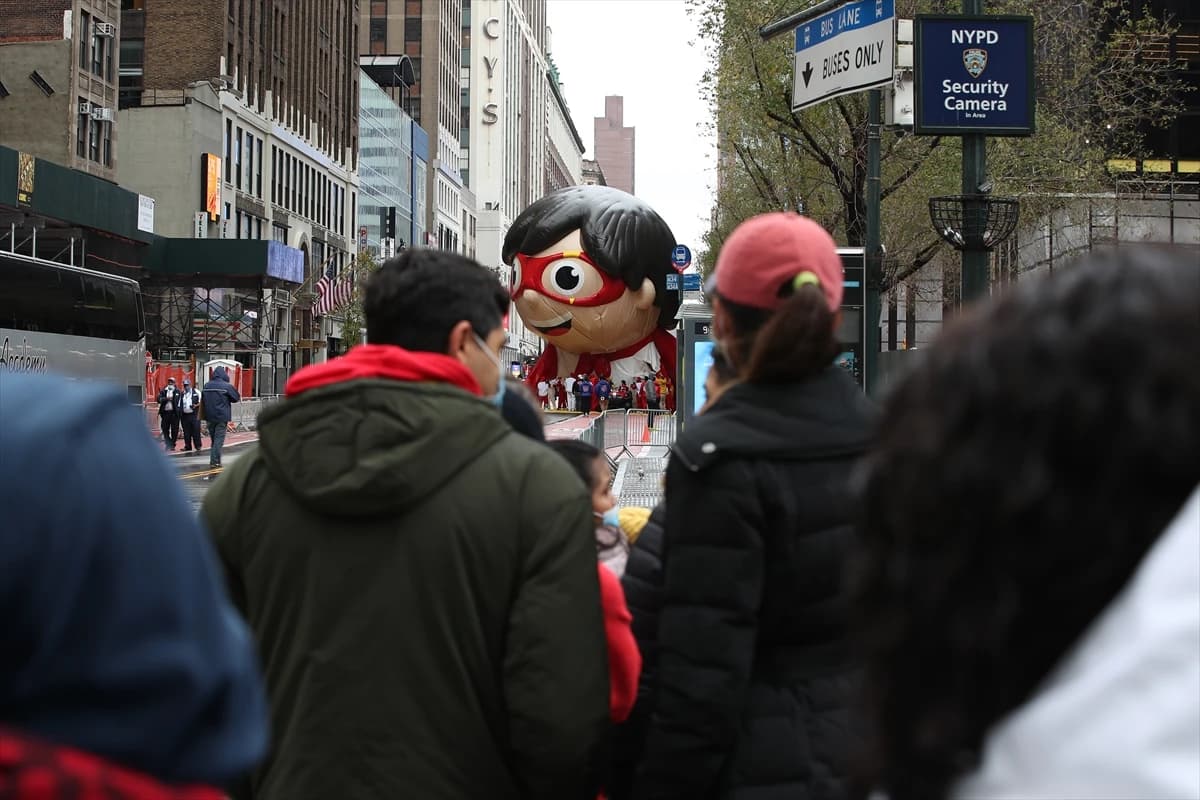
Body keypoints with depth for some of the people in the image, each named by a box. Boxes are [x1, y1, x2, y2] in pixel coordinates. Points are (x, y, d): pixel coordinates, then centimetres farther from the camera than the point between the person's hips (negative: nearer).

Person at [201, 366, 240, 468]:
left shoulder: (207, 386, 4)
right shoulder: (227, 386, -11)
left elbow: (202, 399, 14)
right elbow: (236, 398, -1)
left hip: (210, 416, 5)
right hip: (222, 416, -5)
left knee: (213, 439, 16)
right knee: (219, 439, -2)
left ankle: (213, 460, 18)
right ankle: (215, 461, -7)